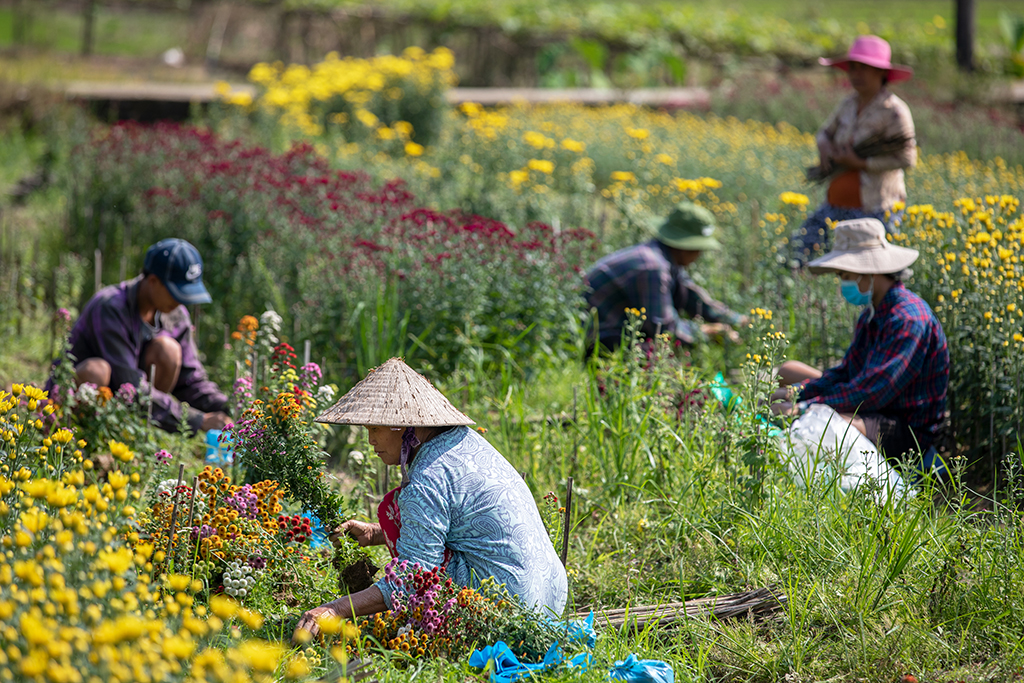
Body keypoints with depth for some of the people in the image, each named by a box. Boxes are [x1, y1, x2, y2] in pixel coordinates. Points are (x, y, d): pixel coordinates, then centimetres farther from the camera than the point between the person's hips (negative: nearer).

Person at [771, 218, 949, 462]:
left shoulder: (907, 319, -23)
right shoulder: (872, 314, 9)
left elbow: (875, 389, -29)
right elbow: (846, 372, 11)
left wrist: (804, 408, -31)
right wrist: (796, 391, -6)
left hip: (905, 434, -11)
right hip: (872, 413, 11)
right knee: (786, 372, 18)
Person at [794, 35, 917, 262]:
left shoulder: (893, 111, -10)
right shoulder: (849, 104, 10)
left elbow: (907, 158, -15)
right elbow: (825, 131, 25)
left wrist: (860, 163, -16)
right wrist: (823, 144, -1)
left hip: (875, 211, -7)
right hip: (837, 206, 7)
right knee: (797, 250, -2)